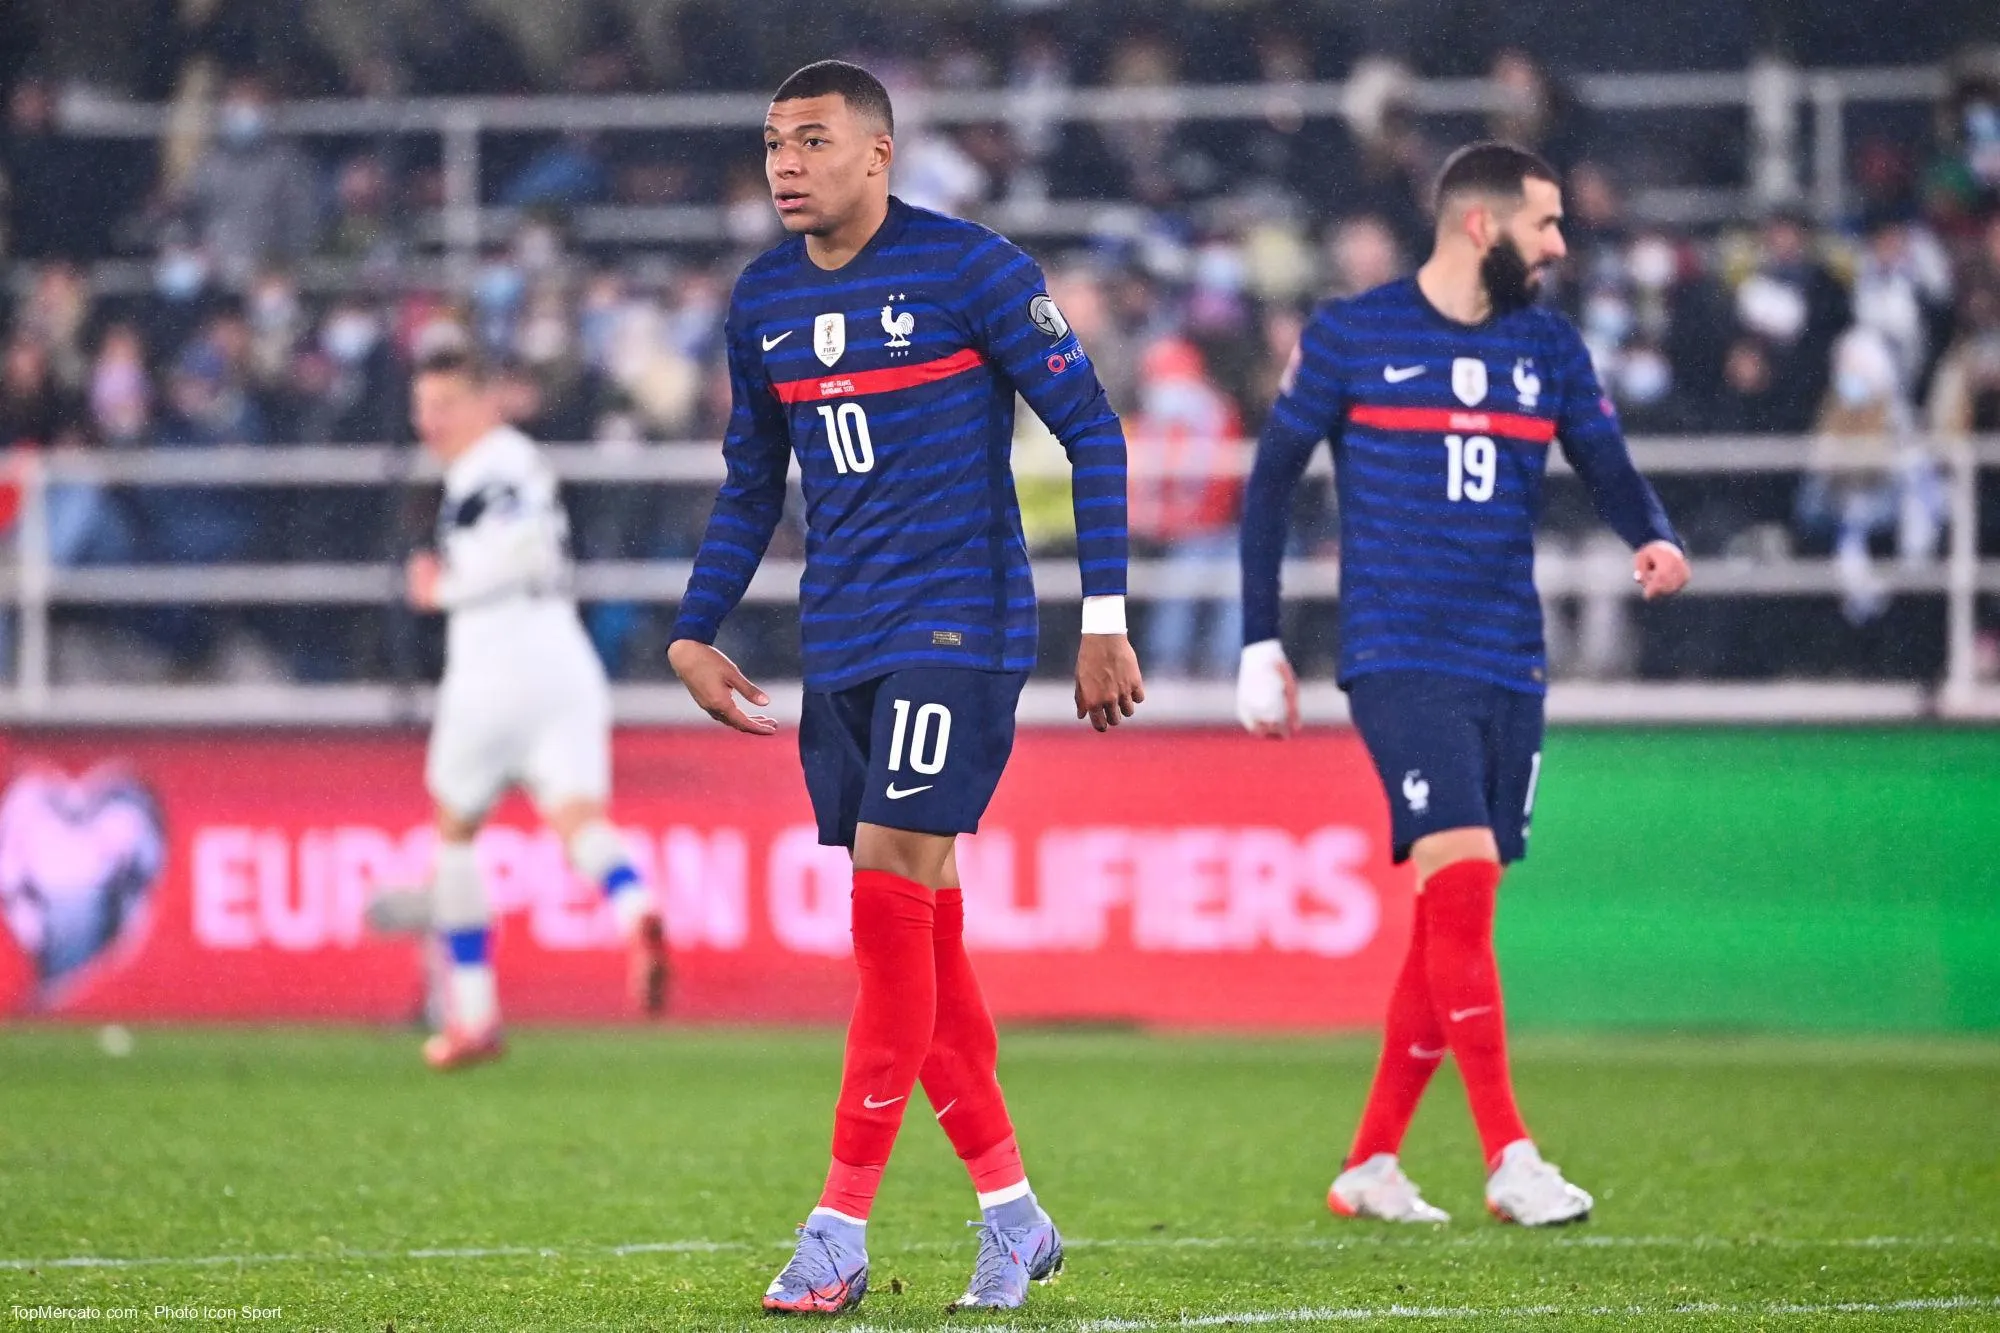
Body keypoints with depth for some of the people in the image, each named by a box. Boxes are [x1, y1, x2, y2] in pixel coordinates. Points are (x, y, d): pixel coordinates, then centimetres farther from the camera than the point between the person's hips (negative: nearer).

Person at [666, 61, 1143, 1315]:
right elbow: (753, 483, 21)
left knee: (891, 906, -14)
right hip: (841, 646, 6)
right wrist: (695, 633, 12)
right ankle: (1012, 1212, 18)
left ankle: (841, 1230, -13)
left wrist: (1105, 620, -9)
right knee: (918, 931, 7)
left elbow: (1091, 433, -6)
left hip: (959, 631, -6)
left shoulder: (971, 270, -9)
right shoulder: (762, 298, 9)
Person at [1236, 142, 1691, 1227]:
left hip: (1509, 668, 5)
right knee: (1461, 879, -19)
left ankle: (1371, 1165, 16)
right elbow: (1271, 479, 5)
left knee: (1454, 913, 6)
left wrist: (1654, 538, -17)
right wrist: (1261, 641, 2)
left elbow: (1609, 468, 6)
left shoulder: (1548, 347, 11)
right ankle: (1508, 1159, -19)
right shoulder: (1349, 337, -1)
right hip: (1399, 660, -5)